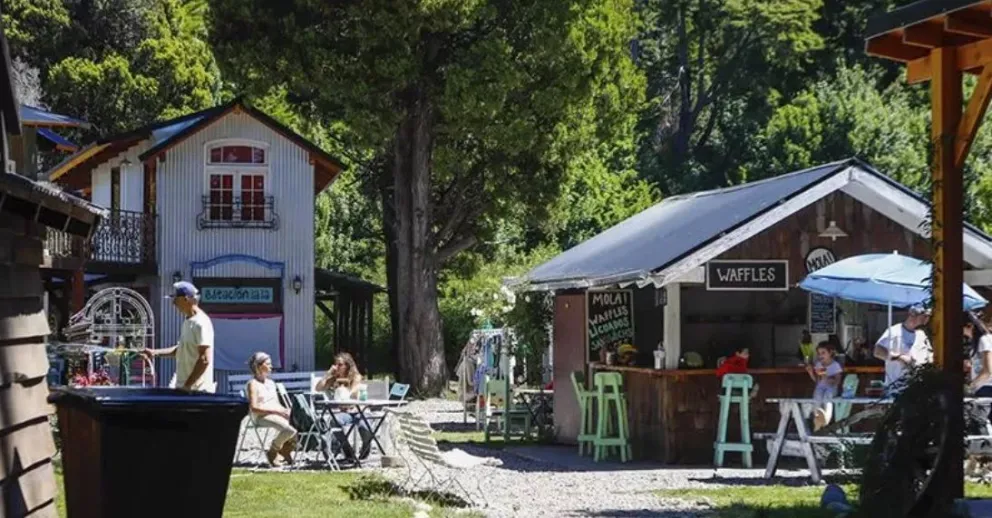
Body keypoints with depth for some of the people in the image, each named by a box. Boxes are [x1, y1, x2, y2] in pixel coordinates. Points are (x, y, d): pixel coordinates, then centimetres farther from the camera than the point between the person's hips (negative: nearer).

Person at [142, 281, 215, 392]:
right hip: (182, 387, 10)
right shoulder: (188, 321, 14)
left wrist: (187, 386, -21)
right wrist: (156, 352, 17)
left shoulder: (201, 323, -18)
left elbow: (205, 360, -22)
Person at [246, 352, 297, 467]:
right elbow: (253, 407, -12)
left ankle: (286, 448, 5)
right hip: (262, 416, -7)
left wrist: (284, 410, -2)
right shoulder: (253, 384, -1)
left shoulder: (271, 383, 23)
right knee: (289, 429, -32)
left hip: (277, 414, 7)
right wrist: (276, 411, -18)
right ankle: (272, 452, -7)